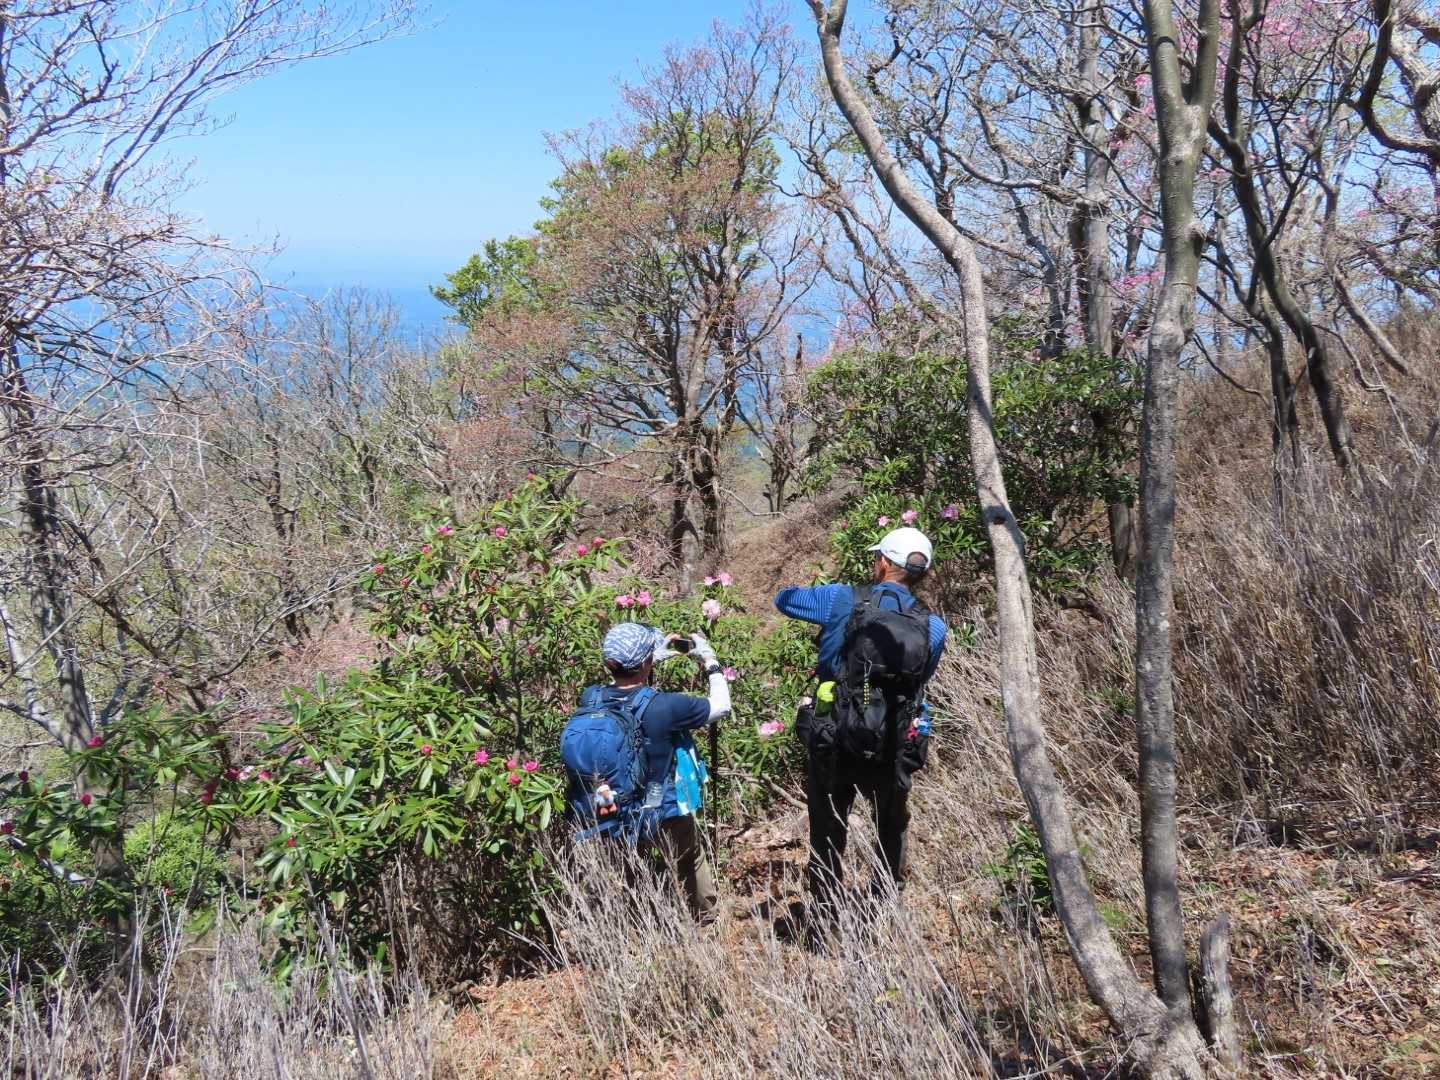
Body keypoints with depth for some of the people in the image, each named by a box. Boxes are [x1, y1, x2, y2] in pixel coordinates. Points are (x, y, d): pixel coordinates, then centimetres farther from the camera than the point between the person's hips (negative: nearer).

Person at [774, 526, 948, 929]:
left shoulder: (843, 601, -9)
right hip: (893, 752, 1)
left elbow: (784, 599, 6)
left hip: (834, 744, -1)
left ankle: (823, 921, 22)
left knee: (828, 834, 14)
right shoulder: (933, 628, -4)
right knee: (891, 832, 23)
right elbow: (919, 680, 7)